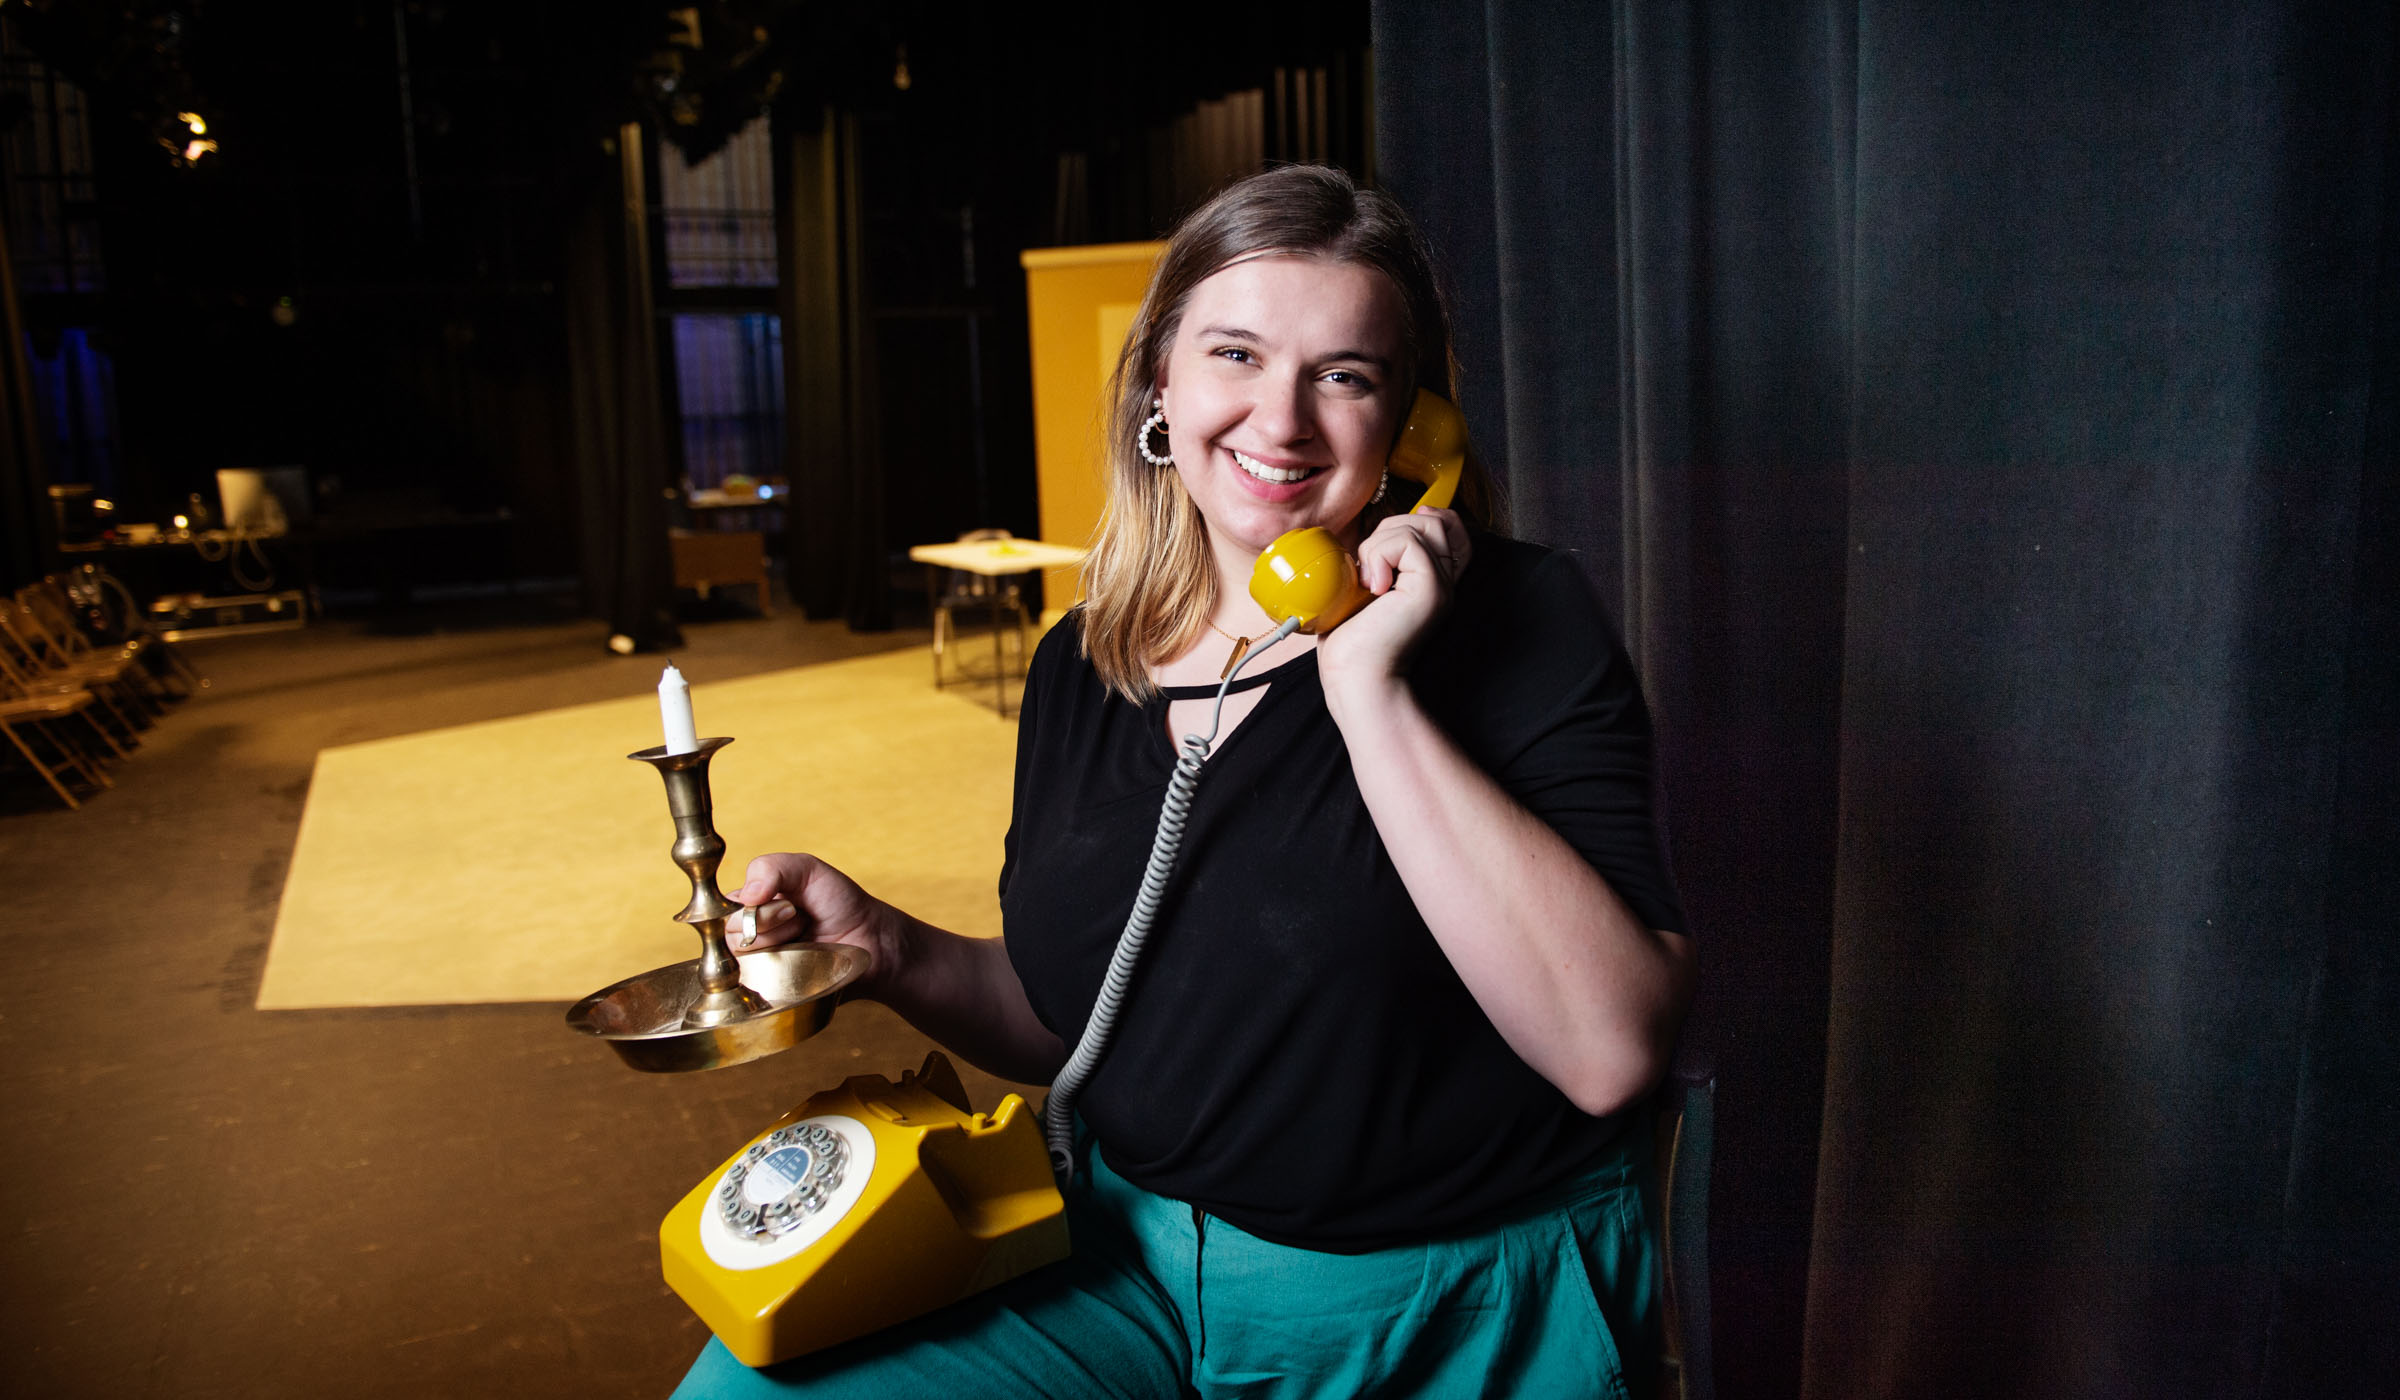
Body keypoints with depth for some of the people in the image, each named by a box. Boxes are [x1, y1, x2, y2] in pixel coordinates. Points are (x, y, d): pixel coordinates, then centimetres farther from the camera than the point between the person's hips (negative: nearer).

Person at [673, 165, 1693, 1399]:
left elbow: (1612, 1052, -25)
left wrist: (1371, 693, -26)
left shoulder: (1518, 622, -12)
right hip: (1122, 1261, 4)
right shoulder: (1083, 666, 2)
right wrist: (893, 952, -7)